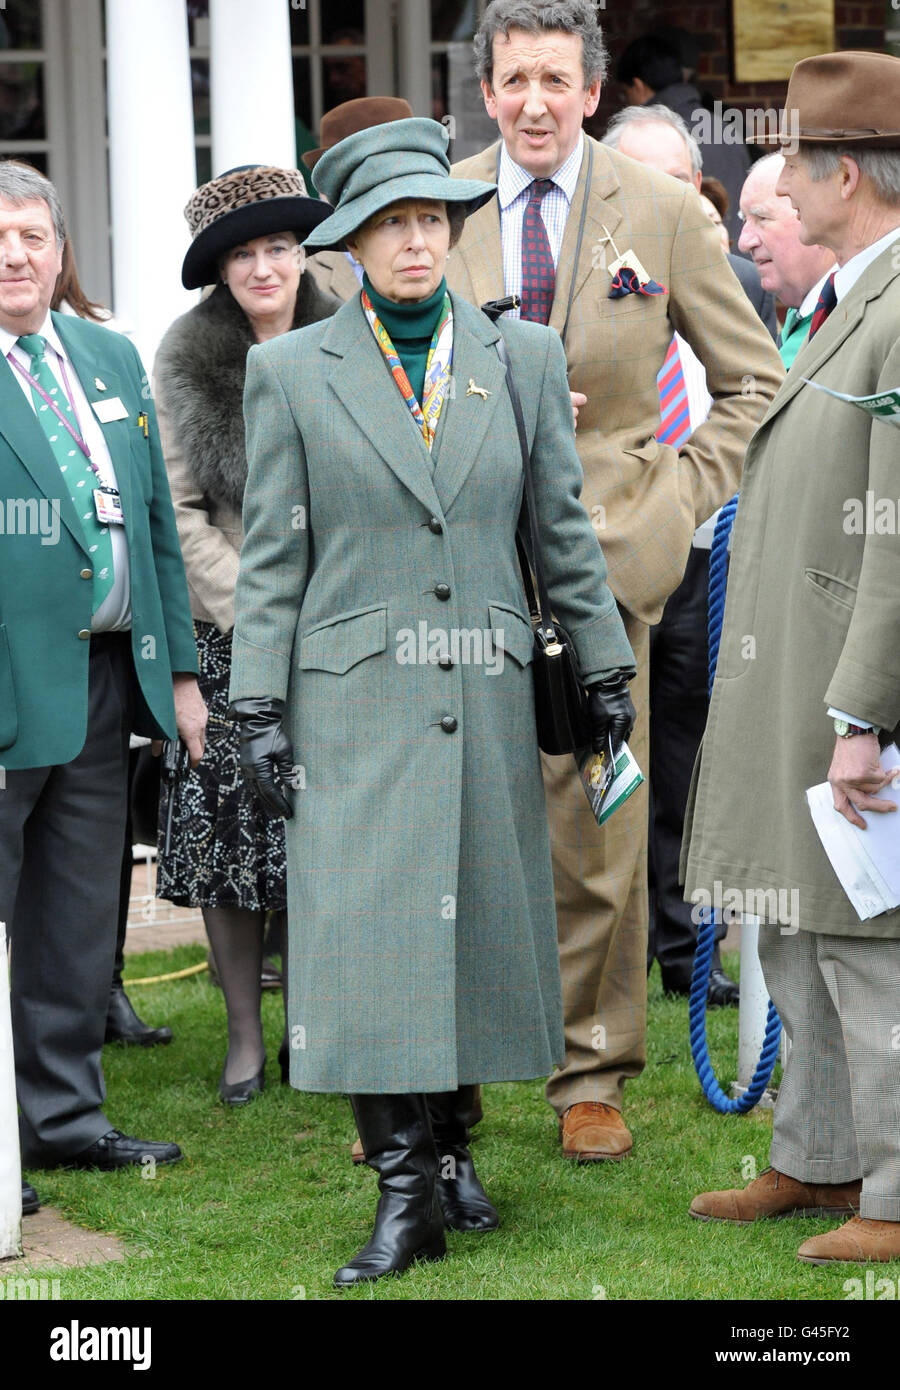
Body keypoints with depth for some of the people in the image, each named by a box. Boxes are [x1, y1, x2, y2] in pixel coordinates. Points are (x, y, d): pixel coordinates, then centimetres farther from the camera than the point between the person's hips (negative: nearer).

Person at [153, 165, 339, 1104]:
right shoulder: (187, 364, 1)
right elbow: (179, 510, 0)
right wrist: (253, 608, -8)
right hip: (229, 636, 0)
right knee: (228, 826, -1)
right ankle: (246, 1036, 8)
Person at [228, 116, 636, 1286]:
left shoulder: (525, 358, 6)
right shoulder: (293, 371, 1)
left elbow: (563, 529, 10)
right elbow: (272, 552, 2)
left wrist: (605, 672, 9)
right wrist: (259, 708, -3)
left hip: (485, 700, 2)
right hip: (354, 702, -2)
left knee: (474, 929, 6)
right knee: (367, 931, -9)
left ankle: (450, 1151, 22)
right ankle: (405, 1194, -5)